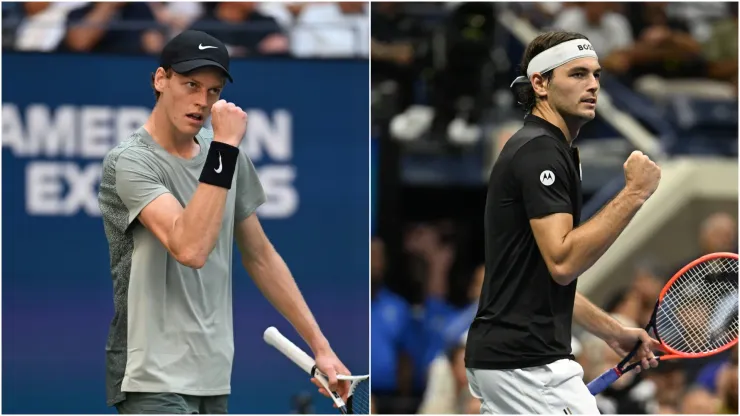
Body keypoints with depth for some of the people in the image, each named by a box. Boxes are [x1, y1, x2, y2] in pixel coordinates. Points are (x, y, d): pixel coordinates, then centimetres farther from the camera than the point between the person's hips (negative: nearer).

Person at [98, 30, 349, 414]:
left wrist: (320, 346, 15)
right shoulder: (129, 162, -13)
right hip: (155, 383, -8)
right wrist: (224, 146, -24)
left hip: (214, 381, 8)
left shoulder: (228, 157, 10)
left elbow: (260, 256, 19)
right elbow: (190, 249, -27)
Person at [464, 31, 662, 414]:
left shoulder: (538, 149, 20)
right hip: (526, 363, -11)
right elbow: (563, 262, -24)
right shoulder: (540, 151, -12)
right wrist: (634, 193, -21)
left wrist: (613, 332, 20)